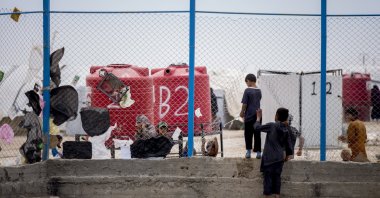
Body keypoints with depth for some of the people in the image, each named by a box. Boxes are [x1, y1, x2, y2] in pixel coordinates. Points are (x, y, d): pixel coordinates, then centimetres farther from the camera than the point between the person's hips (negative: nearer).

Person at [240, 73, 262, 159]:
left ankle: (248, 152, 1)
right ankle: (258, 152, 6)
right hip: (258, 115, 5)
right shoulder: (259, 91, 6)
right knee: (257, 135, 7)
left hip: (249, 116, -5)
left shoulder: (247, 90, -11)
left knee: (248, 135, 3)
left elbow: (244, 104, -11)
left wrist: (242, 113, 3)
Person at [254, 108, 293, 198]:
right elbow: (288, 144, 9)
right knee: (277, 177, 11)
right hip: (280, 158, 5)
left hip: (269, 158, -5)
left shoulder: (272, 126, -13)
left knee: (268, 177, 1)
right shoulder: (286, 130, 3)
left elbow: (257, 127, -7)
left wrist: (258, 117, 9)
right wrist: (288, 155, 24)